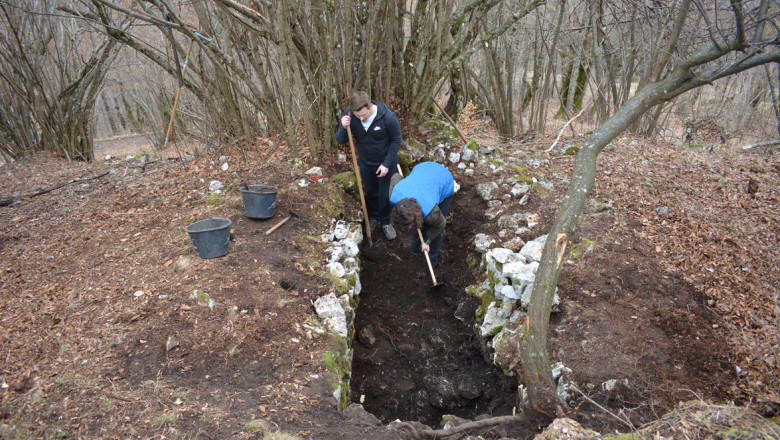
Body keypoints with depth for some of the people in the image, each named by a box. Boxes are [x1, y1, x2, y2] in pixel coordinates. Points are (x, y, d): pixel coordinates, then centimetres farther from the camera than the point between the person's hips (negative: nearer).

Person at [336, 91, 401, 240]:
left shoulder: (387, 116, -30)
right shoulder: (349, 115, -21)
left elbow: (397, 140, -15)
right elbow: (341, 140, -13)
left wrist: (387, 164, -16)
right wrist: (343, 127, -35)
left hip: (385, 163, -3)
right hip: (365, 162, 3)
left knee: (386, 194, 11)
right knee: (370, 193, 20)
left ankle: (385, 221, 36)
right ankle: (373, 217, 46)